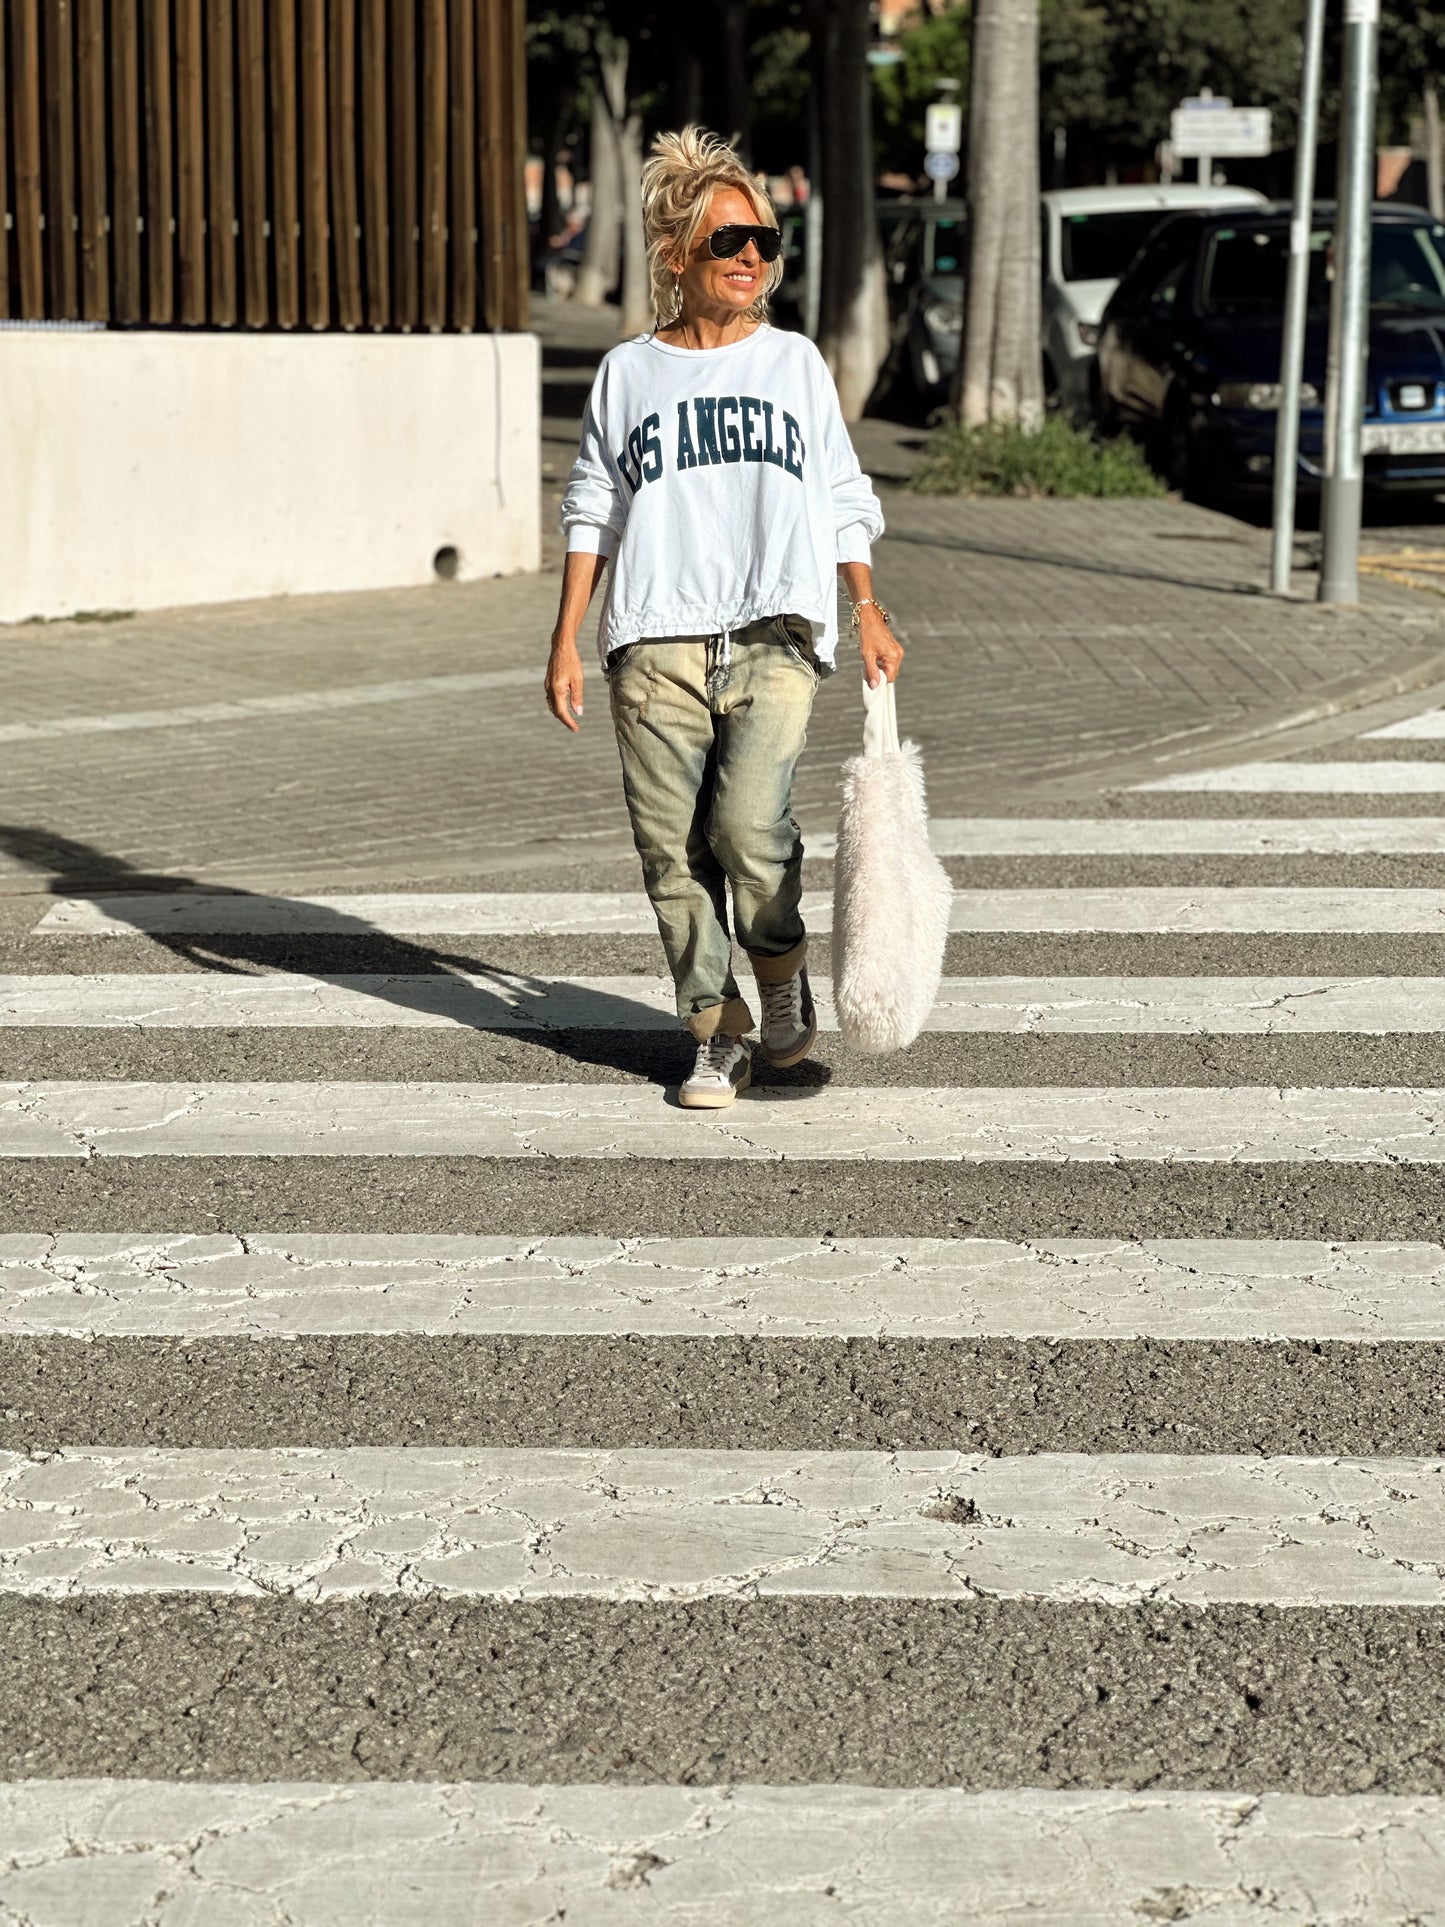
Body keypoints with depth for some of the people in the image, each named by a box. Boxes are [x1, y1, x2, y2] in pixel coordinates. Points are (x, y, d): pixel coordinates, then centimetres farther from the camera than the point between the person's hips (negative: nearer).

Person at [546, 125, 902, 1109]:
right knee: (673, 847, -3)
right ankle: (720, 1034, 9)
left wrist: (868, 609, 5)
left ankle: (784, 975, 8)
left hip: (774, 635, -1)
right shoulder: (628, 373, 12)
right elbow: (594, 512, 13)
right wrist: (566, 638, 6)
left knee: (748, 824, -19)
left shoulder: (795, 362, 14)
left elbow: (842, 501, 16)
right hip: (657, 642, 1)